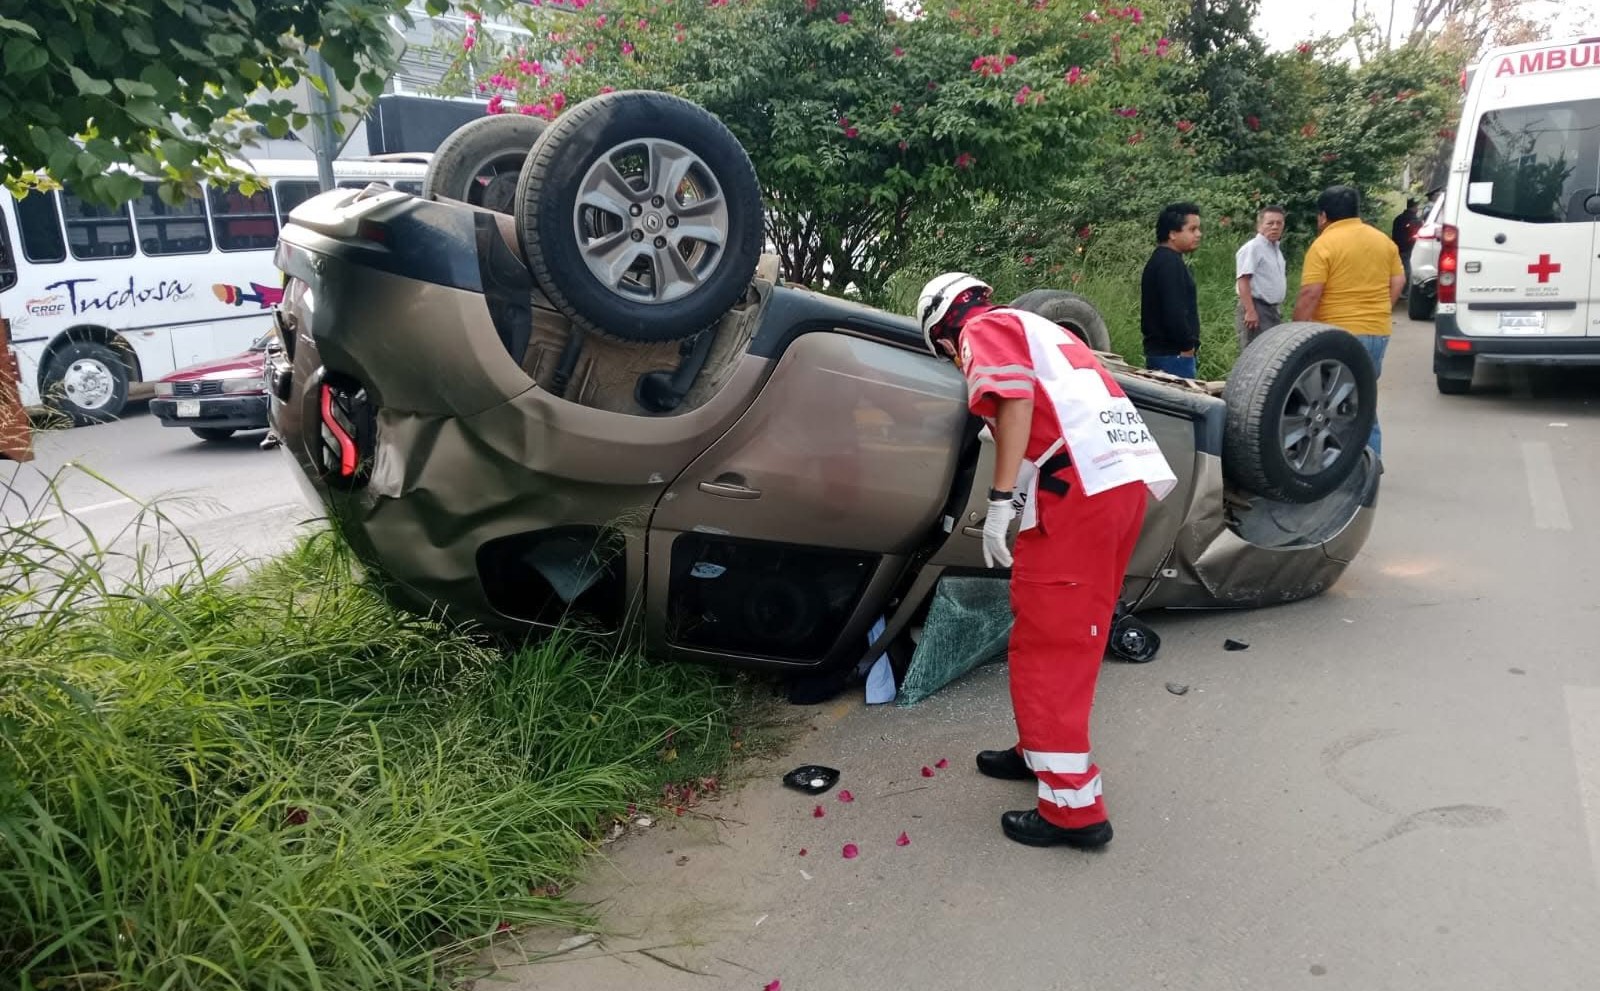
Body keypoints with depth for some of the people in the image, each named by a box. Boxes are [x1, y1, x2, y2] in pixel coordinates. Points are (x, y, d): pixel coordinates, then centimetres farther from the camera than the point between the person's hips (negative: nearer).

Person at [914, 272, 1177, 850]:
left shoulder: (984, 329, 6)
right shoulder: (1033, 327, 33)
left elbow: (1016, 398, -12)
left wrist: (1000, 501, -15)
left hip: (1080, 485, -9)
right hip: (1128, 477, 9)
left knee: (1048, 643, -4)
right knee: (1075, 634, 19)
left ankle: (1072, 807, 0)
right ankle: (1044, 751, 33)